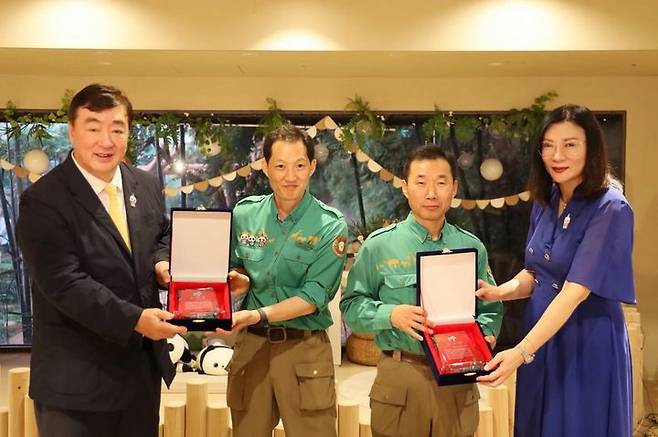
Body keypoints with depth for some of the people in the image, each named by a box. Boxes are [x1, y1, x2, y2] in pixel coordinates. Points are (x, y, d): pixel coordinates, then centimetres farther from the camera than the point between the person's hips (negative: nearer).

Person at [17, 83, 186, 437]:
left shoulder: (146, 186, 4)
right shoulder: (43, 201, -16)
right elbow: (64, 283, -22)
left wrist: (162, 262, -3)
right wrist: (133, 319, -27)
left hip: (143, 365, 6)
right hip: (77, 376, -6)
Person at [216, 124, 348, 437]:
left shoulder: (330, 226, -8)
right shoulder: (244, 214, 3)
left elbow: (314, 296, -13)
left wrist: (258, 315, -23)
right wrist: (239, 281, -8)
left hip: (304, 350, -3)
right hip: (250, 345, 3)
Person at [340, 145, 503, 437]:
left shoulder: (472, 248, 6)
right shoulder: (379, 245, -2)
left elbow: (490, 308, 13)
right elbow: (352, 306, 0)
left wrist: (484, 333, -8)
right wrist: (391, 314, -18)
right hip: (400, 378, -2)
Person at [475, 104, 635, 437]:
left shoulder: (610, 210, -19)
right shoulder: (544, 201, 4)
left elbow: (576, 291, -25)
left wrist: (520, 352, -31)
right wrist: (501, 292, -11)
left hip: (587, 343, -6)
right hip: (540, 334, 7)